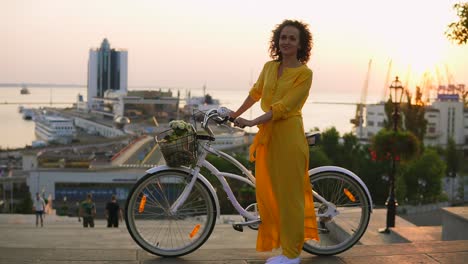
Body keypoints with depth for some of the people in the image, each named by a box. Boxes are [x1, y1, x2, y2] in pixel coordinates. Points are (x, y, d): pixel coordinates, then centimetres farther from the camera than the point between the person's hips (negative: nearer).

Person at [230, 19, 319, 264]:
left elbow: (283, 107, -17)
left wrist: (251, 122, -22)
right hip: (267, 134, 7)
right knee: (267, 192, 10)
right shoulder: (269, 67, 10)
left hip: (288, 136, -7)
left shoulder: (304, 73, -10)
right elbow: (255, 93, 26)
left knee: (288, 194, -1)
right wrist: (236, 114, 31)